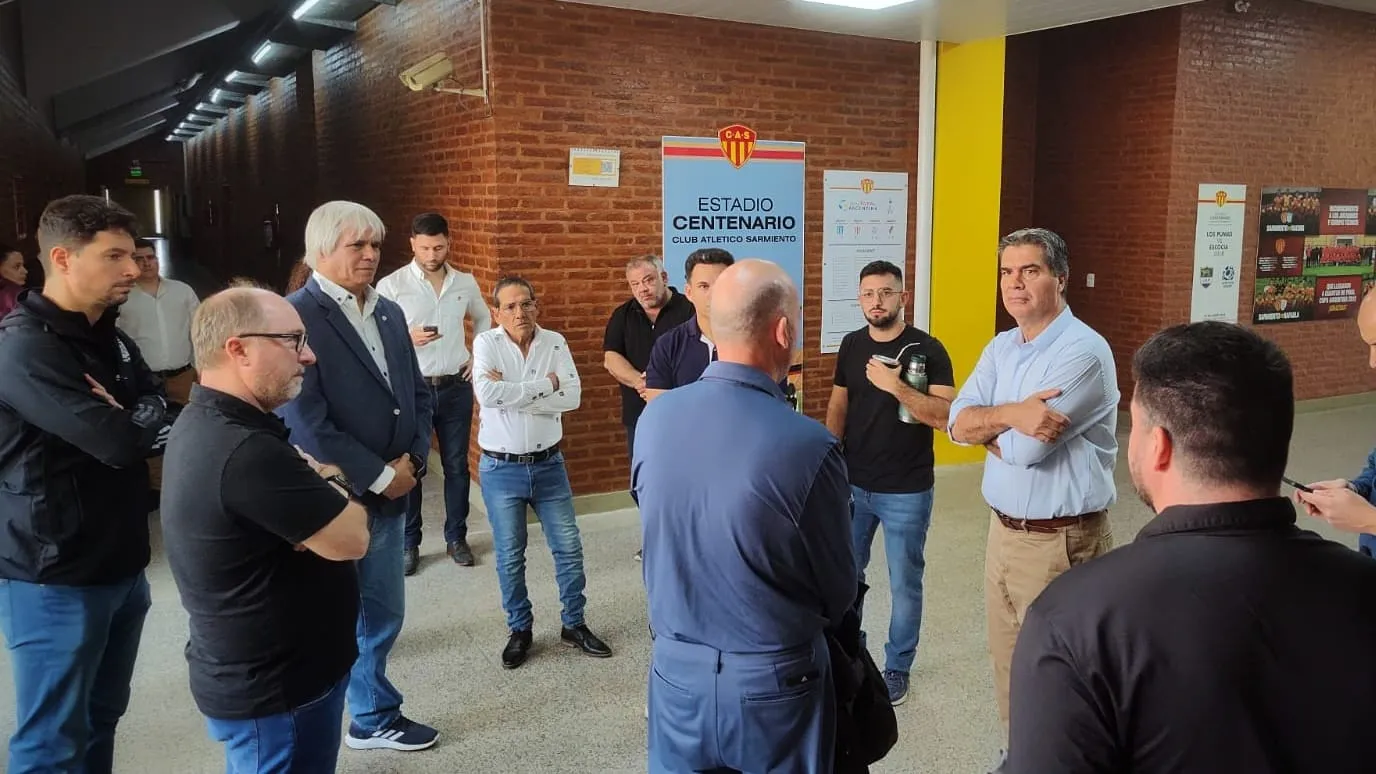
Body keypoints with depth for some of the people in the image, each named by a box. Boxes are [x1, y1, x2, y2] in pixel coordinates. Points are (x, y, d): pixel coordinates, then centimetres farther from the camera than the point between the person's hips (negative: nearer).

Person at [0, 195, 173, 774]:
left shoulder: (112, 339, 11)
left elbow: (159, 417, 4)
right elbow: (119, 442, -26)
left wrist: (125, 420, -16)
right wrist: (135, 421, -5)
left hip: (121, 565, 8)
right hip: (54, 578, -8)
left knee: (103, 717, 18)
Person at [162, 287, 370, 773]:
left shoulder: (204, 423, 3)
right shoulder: (246, 452, -31)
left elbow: (291, 503, 11)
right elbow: (351, 539, -24)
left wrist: (317, 484, -12)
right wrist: (329, 487, -4)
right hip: (275, 691, -10)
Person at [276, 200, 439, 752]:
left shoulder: (390, 313, 9)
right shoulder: (294, 316, -15)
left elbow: (417, 393, 14)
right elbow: (304, 421, -20)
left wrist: (412, 461, -2)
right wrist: (379, 476, -15)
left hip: (388, 497, 7)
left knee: (381, 616, 19)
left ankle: (375, 720, 38)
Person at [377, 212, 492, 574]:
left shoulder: (466, 282, 3)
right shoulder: (391, 285, -8)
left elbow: (484, 320, 21)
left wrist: (479, 357, 9)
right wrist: (408, 338, -25)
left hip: (456, 387, 3)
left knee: (457, 465, 10)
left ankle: (456, 538, 24)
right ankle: (409, 543, 19)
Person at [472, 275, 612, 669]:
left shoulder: (555, 342, -2)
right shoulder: (486, 343, -9)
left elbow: (572, 397, -15)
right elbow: (486, 393, -26)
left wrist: (511, 392, -20)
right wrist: (545, 384, -20)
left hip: (548, 464, 2)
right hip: (501, 469, -2)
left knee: (569, 547, 9)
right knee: (510, 555, 10)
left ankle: (574, 625, 27)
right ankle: (520, 630, 27)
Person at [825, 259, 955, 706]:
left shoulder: (927, 349, -12)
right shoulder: (851, 345, 3)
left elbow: (948, 417, -20)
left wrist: (897, 387, -29)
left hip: (907, 492, -4)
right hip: (852, 485, 4)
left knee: (904, 583, 9)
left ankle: (897, 668, 26)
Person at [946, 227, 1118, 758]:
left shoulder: (1083, 351, -18)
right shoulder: (1000, 348, 8)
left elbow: (1025, 449, -23)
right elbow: (958, 423, -2)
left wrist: (989, 425, -4)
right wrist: (1012, 414, -20)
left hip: (1059, 540, -8)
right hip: (1003, 529, 8)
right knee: (1008, 661, 18)